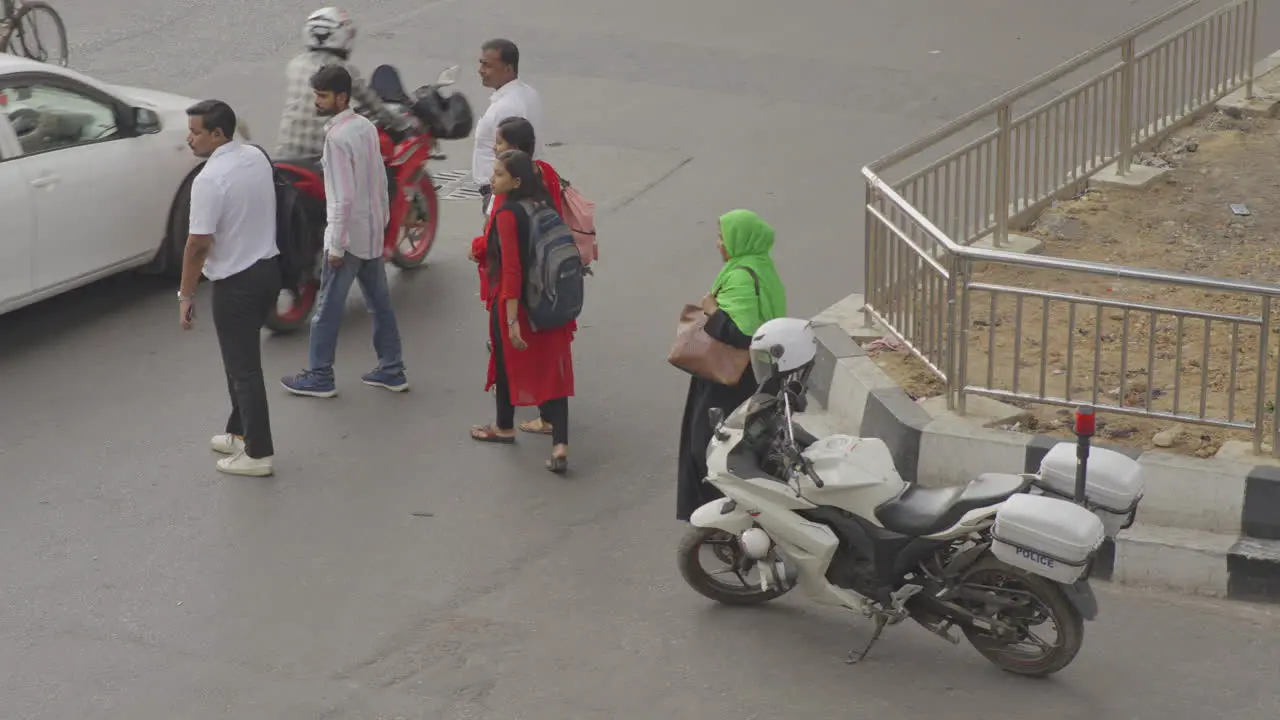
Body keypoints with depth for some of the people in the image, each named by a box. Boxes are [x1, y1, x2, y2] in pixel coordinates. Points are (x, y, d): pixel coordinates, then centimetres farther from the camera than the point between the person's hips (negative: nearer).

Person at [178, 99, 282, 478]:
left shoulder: (210, 179, -22)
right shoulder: (257, 158, 3)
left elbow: (198, 243, -22)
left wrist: (186, 295, -13)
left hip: (236, 281, -9)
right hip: (267, 268, 9)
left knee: (243, 366, 1)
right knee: (243, 358, 22)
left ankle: (258, 453, 6)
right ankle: (240, 432, 33)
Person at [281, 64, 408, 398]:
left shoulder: (337, 137, -21)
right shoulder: (367, 127, 4)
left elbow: (343, 197, -23)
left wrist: (336, 245, -19)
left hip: (349, 235, -9)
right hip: (372, 232, 9)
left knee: (328, 307, 3)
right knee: (380, 303, 15)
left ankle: (319, 376, 11)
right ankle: (392, 370, 21)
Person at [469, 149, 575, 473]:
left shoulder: (507, 214, -21)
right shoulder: (543, 205, 1)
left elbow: (511, 269, -24)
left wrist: (512, 320, -24)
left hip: (515, 301, -6)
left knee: (507, 361, 17)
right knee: (550, 368, 5)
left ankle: (504, 427, 38)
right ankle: (560, 444, -2)